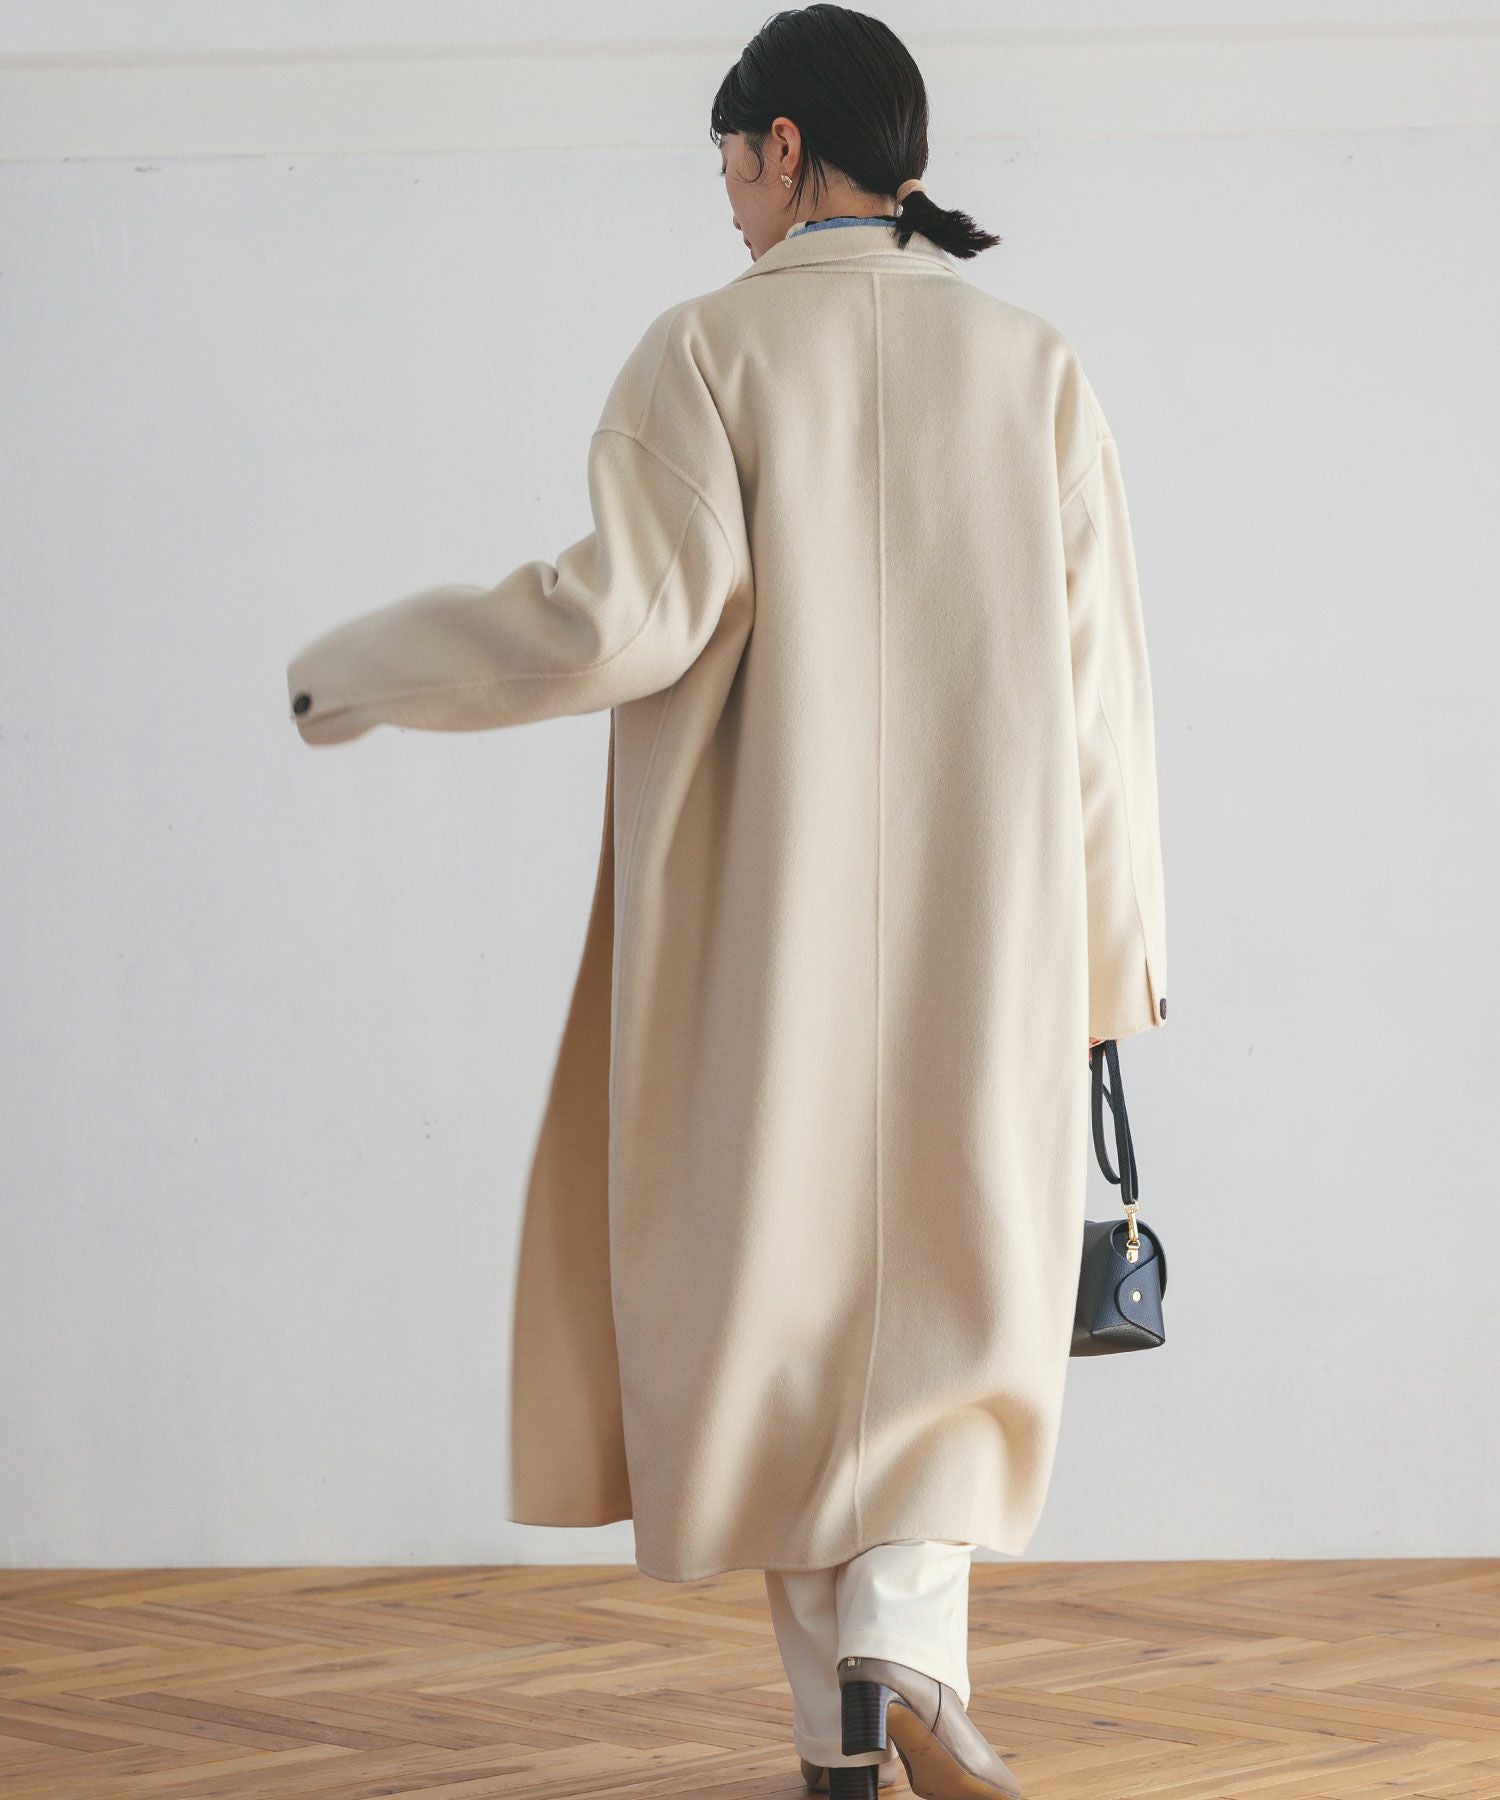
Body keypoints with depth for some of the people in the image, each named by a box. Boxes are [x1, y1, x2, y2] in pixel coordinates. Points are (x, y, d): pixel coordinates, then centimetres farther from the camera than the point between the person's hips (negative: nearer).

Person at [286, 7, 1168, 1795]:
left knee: (780, 1270, 10)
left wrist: (357, 668, -3)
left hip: (761, 924, -2)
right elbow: (1095, 675, 2)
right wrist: (1111, 939, 10)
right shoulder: (1035, 363, 4)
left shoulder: (709, 347, -5)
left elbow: (630, 612, -16)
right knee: (956, 1285, 12)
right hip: (979, 922, 2)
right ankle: (904, 1639, -10)